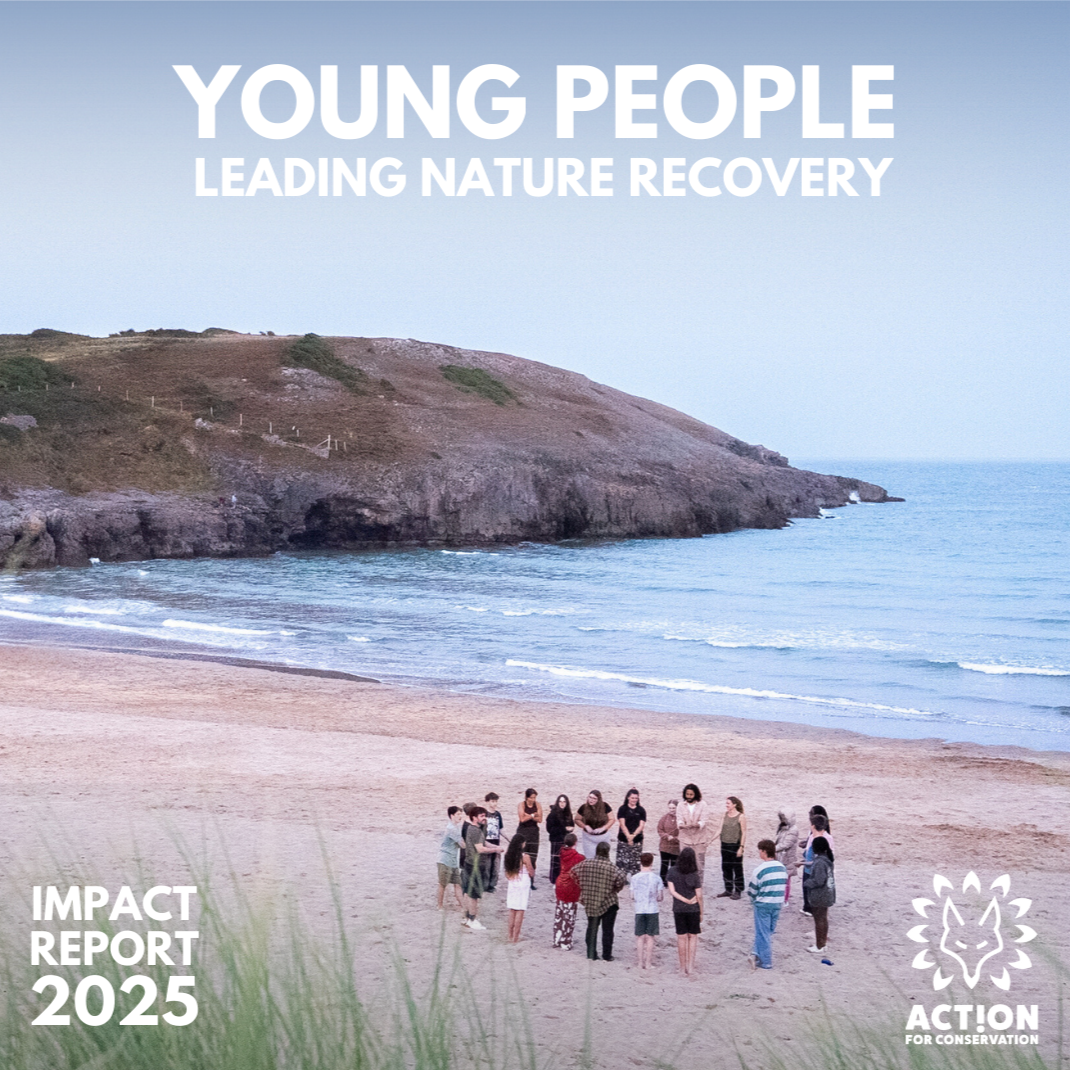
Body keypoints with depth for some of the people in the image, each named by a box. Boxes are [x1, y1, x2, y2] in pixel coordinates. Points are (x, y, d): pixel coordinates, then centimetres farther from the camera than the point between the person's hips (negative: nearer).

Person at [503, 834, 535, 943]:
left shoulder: (508, 856, 0)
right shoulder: (525, 857, -15)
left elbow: (506, 874, 9)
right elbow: (532, 873, -8)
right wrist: (532, 869, 12)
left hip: (512, 884, 5)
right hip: (523, 884, -5)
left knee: (512, 911, 13)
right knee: (520, 911, 0)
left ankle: (511, 936, 17)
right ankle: (515, 937, 0)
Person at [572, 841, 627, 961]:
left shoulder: (586, 863, -4)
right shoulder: (610, 867, -17)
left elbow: (574, 871, 6)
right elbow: (621, 879, -26)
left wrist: (583, 887, 14)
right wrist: (616, 889, -4)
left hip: (590, 902, 4)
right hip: (608, 902, -4)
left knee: (591, 928, 17)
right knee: (607, 930, 7)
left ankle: (591, 954, 19)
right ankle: (607, 955, 11)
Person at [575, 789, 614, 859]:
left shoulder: (605, 806, -14)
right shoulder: (584, 808, -13)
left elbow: (612, 819, -8)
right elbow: (577, 820, -1)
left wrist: (603, 828, -22)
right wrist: (585, 826, -19)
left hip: (603, 837, 0)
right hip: (589, 837, 0)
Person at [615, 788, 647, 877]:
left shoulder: (641, 810, 8)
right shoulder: (623, 809, 3)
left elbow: (641, 825, 1)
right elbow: (622, 824, -4)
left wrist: (633, 835, -14)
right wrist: (628, 836, -16)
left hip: (637, 839, 2)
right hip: (623, 839, -1)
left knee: (636, 861, 0)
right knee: (622, 861, -7)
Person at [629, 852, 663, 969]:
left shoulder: (635, 878, -3)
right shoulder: (656, 878, -5)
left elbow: (632, 896, 1)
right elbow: (660, 897, -2)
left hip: (639, 910, 1)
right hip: (652, 910, -1)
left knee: (640, 937, 8)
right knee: (650, 937, 6)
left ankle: (640, 962, 9)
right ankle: (648, 962, 7)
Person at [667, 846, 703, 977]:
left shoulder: (673, 872, -7)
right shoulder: (695, 875, -12)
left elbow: (672, 891, -11)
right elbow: (699, 896, -8)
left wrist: (685, 900, -9)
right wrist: (701, 912, 3)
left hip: (678, 909, 1)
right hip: (693, 910, -1)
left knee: (681, 938, 9)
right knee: (693, 937, 10)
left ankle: (683, 966, 15)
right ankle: (691, 965, 2)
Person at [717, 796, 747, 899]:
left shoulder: (741, 817, -8)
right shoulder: (725, 815, 7)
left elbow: (744, 833, -9)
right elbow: (720, 830, 9)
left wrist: (741, 847, -13)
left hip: (735, 845, -6)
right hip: (725, 845, 6)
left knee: (737, 868, 1)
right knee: (726, 867, 10)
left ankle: (738, 891, 8)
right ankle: (728, 889, 21)